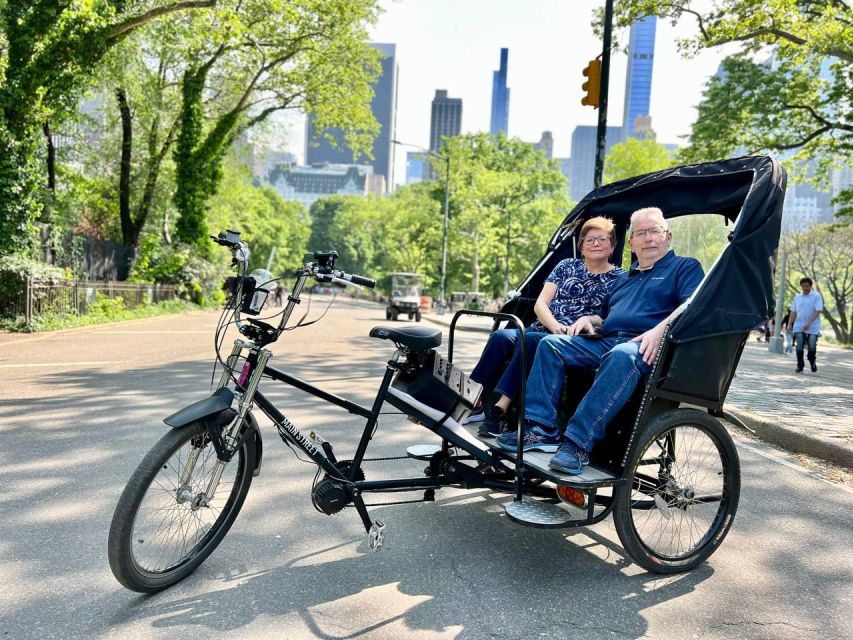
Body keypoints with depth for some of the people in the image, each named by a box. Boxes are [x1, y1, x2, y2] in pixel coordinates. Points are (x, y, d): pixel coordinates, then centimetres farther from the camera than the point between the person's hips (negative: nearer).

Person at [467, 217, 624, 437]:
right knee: (501, 336, -25)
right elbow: (540, 304, 7)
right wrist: (555, 326, -11)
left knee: (530, 340, -33)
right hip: (543, 330, 4)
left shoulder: (620, 278, 10)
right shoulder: (567, 266, 16)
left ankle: (499, 409, -35)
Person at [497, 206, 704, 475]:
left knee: (622, 356, -40)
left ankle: (578, 443, -43)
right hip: (604, 341, 7)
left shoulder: (685, 267, 13)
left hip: (644, 347, -7)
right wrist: (589, 319, 14)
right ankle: (541, 429, -22)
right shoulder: (624, 278, 33)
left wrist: (659, 331, -23)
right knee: (551, 344, -13)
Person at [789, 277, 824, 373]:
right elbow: (793, 312, 14)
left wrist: (809, 323, -22)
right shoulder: (797, 297, 11)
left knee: (812, 348, -2)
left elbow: (818, 311, -11)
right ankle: (800, 366, 5)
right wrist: (790, 324, 5)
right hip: (799, 327, 3)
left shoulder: (816, 296, -3)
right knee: (799, 347, -3)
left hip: (812, 328, -3)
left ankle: (813, 365, 19)